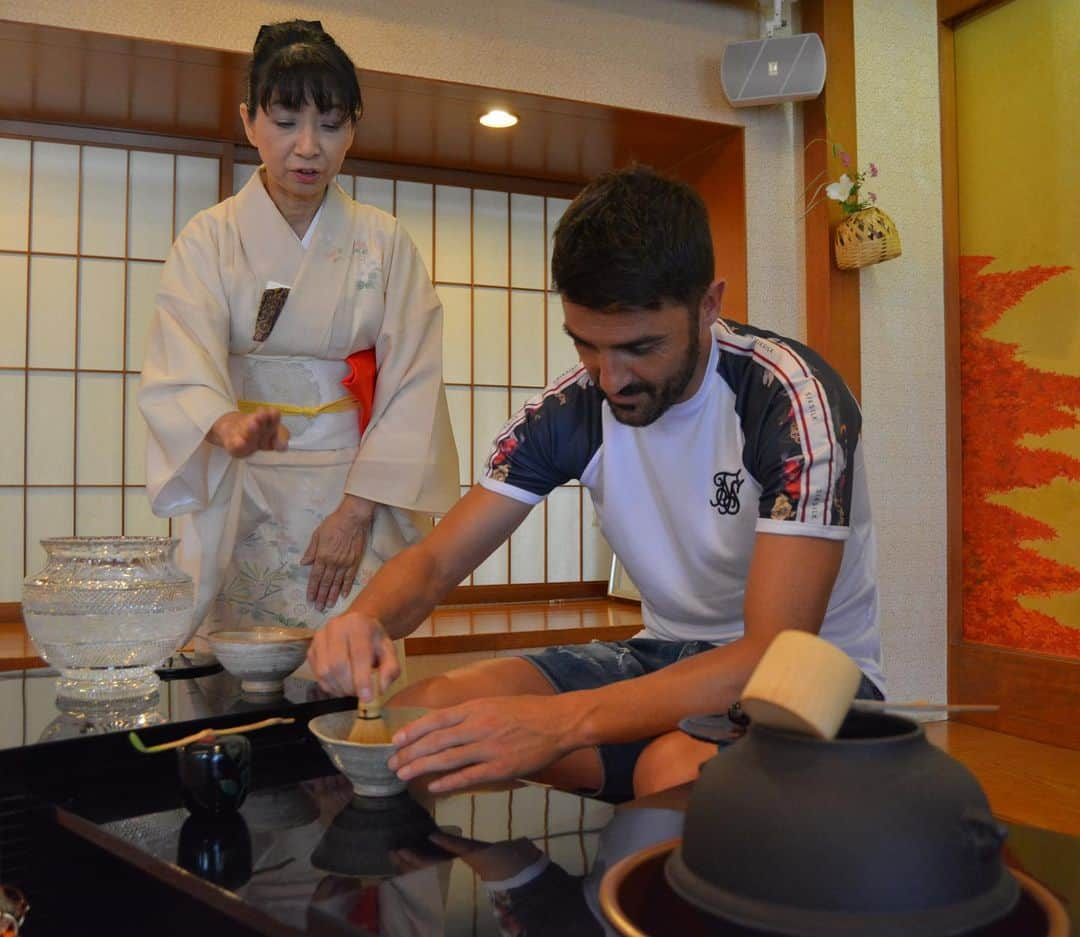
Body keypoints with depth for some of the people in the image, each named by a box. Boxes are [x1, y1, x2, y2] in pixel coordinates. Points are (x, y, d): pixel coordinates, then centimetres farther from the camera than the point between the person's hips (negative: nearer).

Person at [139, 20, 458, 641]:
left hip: (360, 494, 1)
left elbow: (411, 386, -2)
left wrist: (357, 510, -11)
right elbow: (181, 370, -11)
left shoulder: (386, 241, 4)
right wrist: (229, 426, -33)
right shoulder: (212, 237, 2)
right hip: (238, 502, 0)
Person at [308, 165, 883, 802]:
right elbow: (434, 562, -3)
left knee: (678, 767, -39)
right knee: (413, 726, -16)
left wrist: (563, 720, -42)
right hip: (667, 654, 4)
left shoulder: (794, 398, -22)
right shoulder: (569, 411, -6)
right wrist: (367, 620, -28)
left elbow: (775, 653, -30)